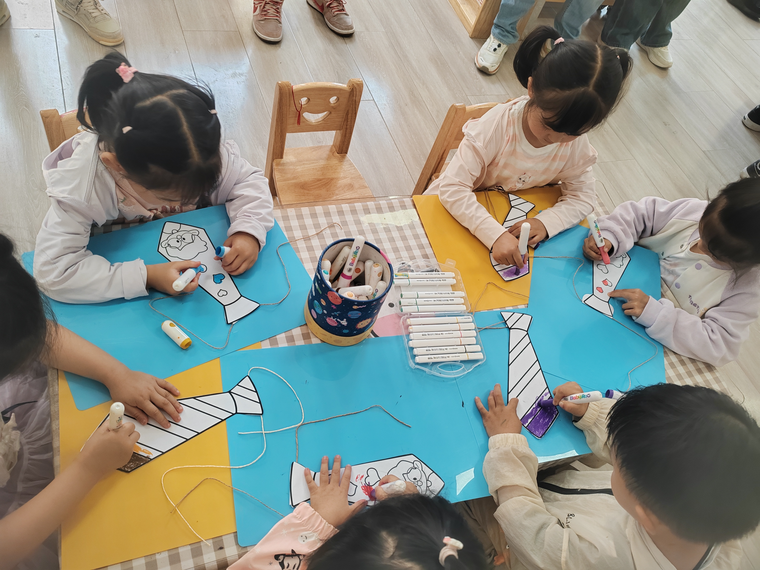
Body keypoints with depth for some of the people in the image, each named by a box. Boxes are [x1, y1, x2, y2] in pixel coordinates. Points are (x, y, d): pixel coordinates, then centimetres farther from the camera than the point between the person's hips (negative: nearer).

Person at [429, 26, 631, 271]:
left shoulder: (576, 143, -14)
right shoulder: (497, 125, -30)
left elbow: (582, 196, -6)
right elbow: (453, 188, -34)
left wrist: (547, 222, -27)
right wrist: (495, 234, -47)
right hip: (457, 209, -1)